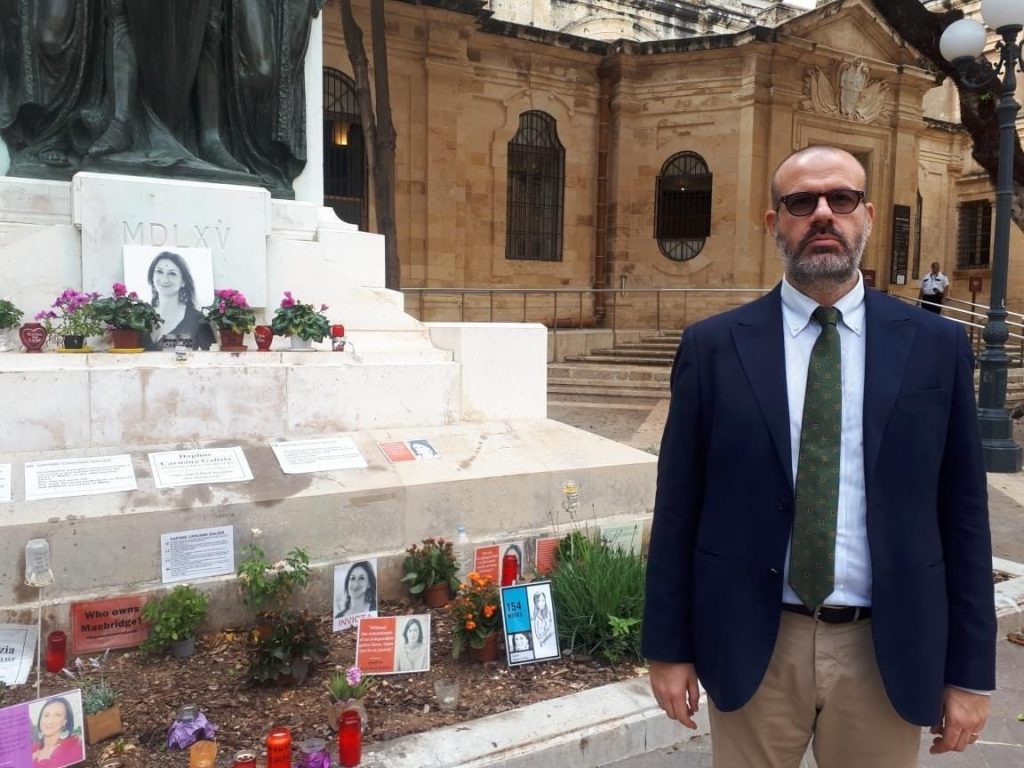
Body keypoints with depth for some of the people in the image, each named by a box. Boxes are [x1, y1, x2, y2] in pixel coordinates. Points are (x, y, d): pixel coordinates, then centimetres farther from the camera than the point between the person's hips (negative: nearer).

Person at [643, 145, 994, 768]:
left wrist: (970, 671, 2)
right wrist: (670, 647, -1)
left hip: (887, 652, 1)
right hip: (750, 647, -1)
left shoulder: (938, 346, 0)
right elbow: (678, 507, -2)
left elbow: (963, 514, 1)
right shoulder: (713, 347, -4)